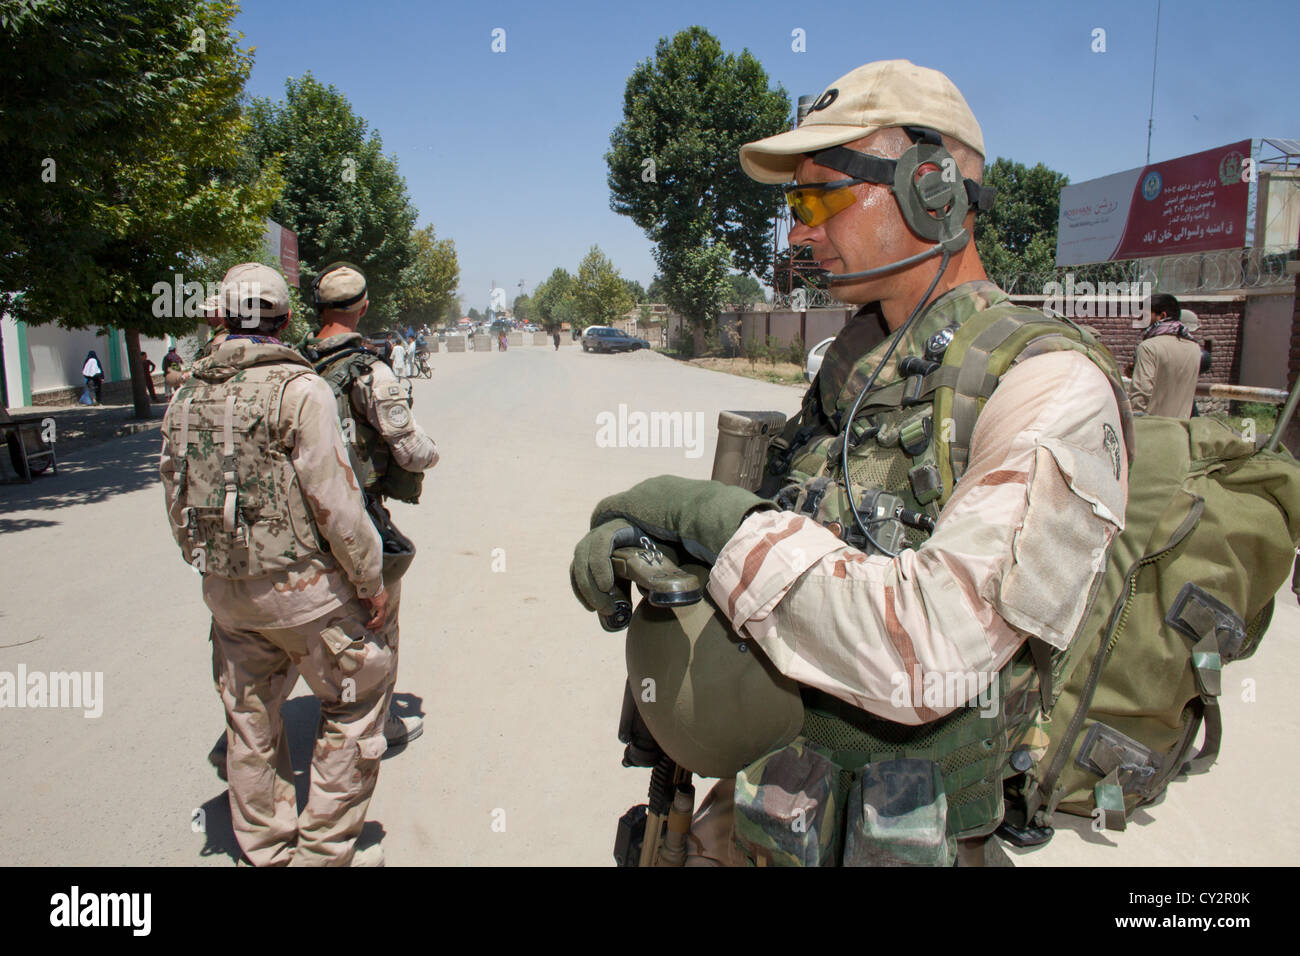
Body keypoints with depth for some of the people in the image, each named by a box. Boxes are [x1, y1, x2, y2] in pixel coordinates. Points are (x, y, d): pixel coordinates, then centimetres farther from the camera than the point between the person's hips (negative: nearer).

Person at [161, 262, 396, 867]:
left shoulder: (187, 395, 6)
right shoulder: (298, 388, -15)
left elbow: (177, 499, 12)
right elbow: (334, 501, -18)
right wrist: (371, 581, -9)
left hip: (224, 591, 7)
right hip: (302, 588, -6)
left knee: (250, 725, 18)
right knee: (354, 706, 11)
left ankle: (267, 851, 33)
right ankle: (323, 851, 17)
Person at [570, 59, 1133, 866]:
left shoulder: (1055, 391, -21)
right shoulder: (856, 360, 4)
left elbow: (927, 655, -32)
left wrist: (716, 517, -25)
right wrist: (632, 534, -10)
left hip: (904, 832, -6)